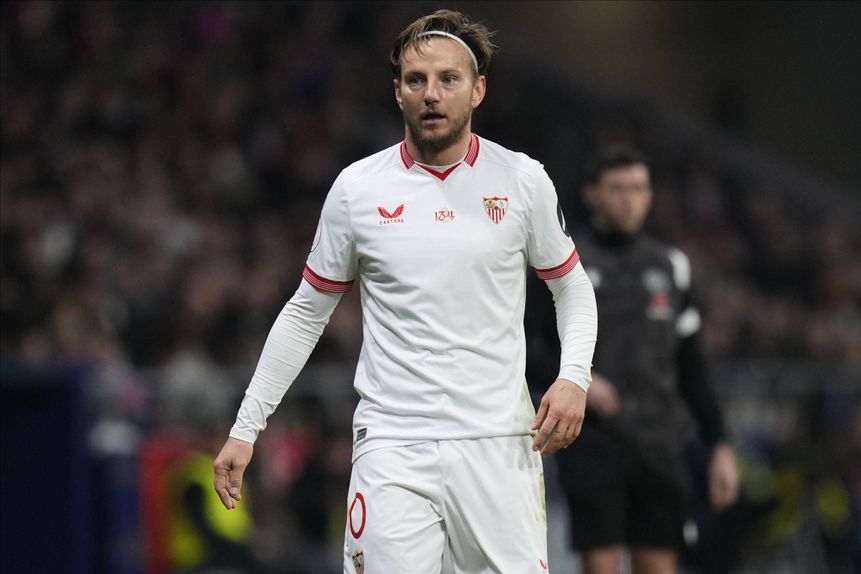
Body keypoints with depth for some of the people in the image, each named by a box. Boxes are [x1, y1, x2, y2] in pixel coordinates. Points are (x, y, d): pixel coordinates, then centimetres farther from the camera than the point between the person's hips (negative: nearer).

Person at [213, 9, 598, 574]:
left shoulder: (523, 180, 3)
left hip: (498, 443, 1)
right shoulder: (357, 188, 3)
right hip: (392, 444, 0)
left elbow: (572, 286, 16)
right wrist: (246, 428, 10)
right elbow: (306, 312, 12)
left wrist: (574, 378, -2)